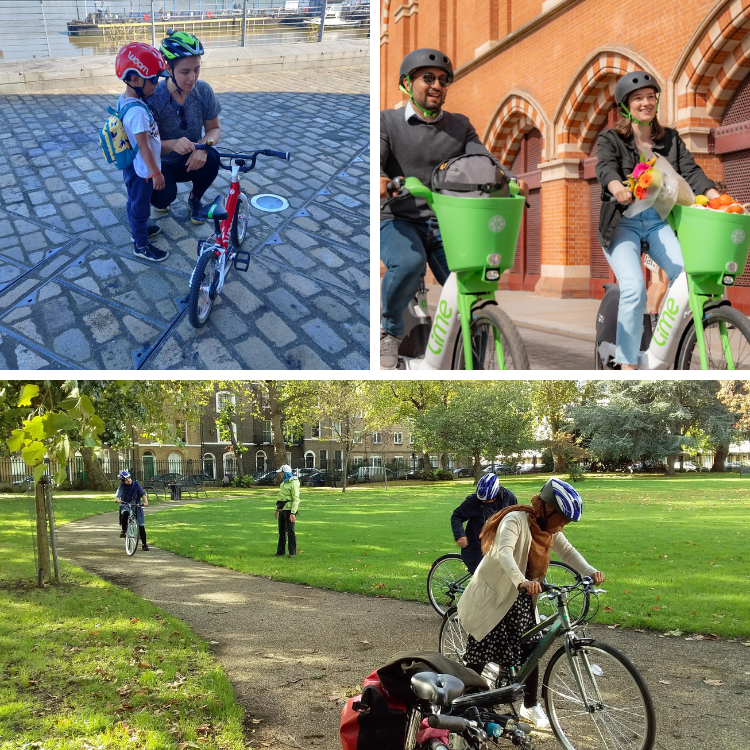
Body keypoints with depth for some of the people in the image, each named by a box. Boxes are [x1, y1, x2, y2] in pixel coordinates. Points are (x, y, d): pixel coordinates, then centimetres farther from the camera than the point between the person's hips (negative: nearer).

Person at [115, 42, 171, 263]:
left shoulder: (124, 99, -3)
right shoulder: (138, 111, -33)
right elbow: (143, 145, -30)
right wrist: (156, 173, -23)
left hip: (132, 167, 9)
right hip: (142, 170, -9)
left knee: (134, 201, 27)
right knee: (140, 206, 8)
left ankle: (139, 230, 47)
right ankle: (142, 245, 24)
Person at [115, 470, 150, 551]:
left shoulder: (136, 484, -6)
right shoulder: (122, 487, -7)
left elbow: (143, 494, -16)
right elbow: (118, 495, -24)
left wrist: (145, 502, -36)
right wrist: (117, 499, -48)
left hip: (137, 506, 1)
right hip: (125, 506, -1)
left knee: (141, 526, -1)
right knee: (125, 514, -37)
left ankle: (144, 544, 13)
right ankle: (124, 531, -16)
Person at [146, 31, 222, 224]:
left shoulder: (203, 91, -13)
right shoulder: (154, 97, -25)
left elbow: (214, 128, -5)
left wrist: (203, 147, -29)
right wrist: (172, 144, -47)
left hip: (188, 162, 3)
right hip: (160, 164, -3)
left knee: (211, 159, -30)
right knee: (165, 195, -32)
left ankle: (194, 199, 3)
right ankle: (159, 200, 11)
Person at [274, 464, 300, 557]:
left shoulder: (293, 483, -12)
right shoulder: (283, 483, 16)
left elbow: (296, 499, -18)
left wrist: (293, 513, -24)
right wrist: (277, 510, 23)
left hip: (289, 510, -9)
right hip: (282, 510, 9)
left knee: (290, 531, -5)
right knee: (281, 531, 10)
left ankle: (292, 552, 0)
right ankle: (280, 551, 16)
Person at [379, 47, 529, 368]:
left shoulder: (459, 126, 16)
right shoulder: (387, 121, 7)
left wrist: (512, 181, -21)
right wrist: (379, 180, -35)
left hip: (444, 223, 3)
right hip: (398, 221, -3)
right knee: (409, 263, -36)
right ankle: (389, 329, -9)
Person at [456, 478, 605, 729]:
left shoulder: (548, 528, -1)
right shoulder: (516, 520, -25)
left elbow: (567, 551, -3)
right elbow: (504, 552, -40)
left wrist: (590, 572, -23)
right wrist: (522, 581, -57)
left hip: (520, 597, 7)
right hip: (492, 594, -7)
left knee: (531, 649, 5)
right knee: (480, 653, -1)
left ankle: (530, 705, 21)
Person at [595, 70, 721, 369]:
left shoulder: (671, 139, 15)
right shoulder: (610, 139, 5)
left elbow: (690, 170, 2)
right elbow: (606, 167, -16)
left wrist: (716, 197, -18)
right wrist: (618, 188, -40)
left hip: (659, 223, 3)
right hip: (623, 223, -3)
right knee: (634, 288, -25)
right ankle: (627, 364, -14)